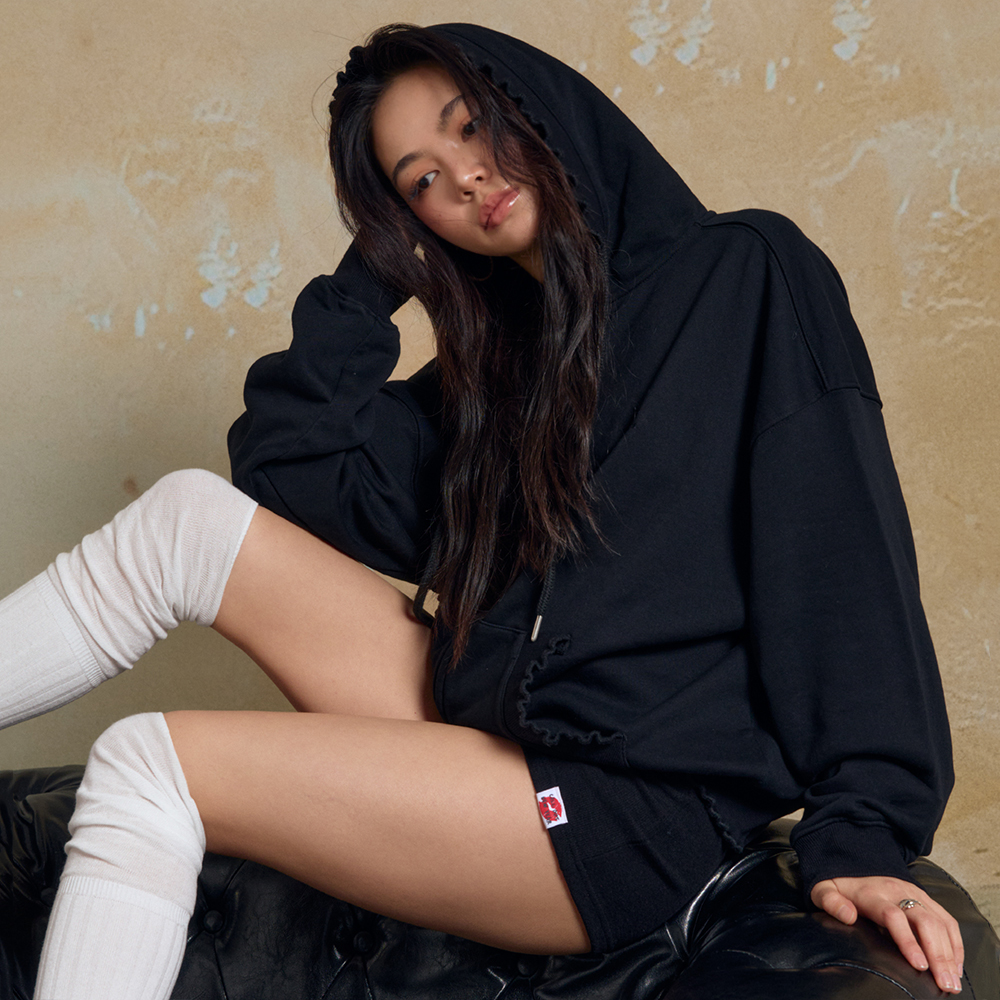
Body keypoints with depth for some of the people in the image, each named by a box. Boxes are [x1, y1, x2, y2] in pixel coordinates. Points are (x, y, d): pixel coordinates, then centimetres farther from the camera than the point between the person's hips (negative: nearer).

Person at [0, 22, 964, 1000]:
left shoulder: (744, 273, -4)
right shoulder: (497, 356, 16)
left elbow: (840, 549, -13)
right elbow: (291, 472, 12)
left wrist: (864, 834, -20)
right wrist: (371, 274, 11)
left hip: (632, 810, -7)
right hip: (485, 731, 7)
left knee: (150, 767, -16)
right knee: (190, 516, 1)